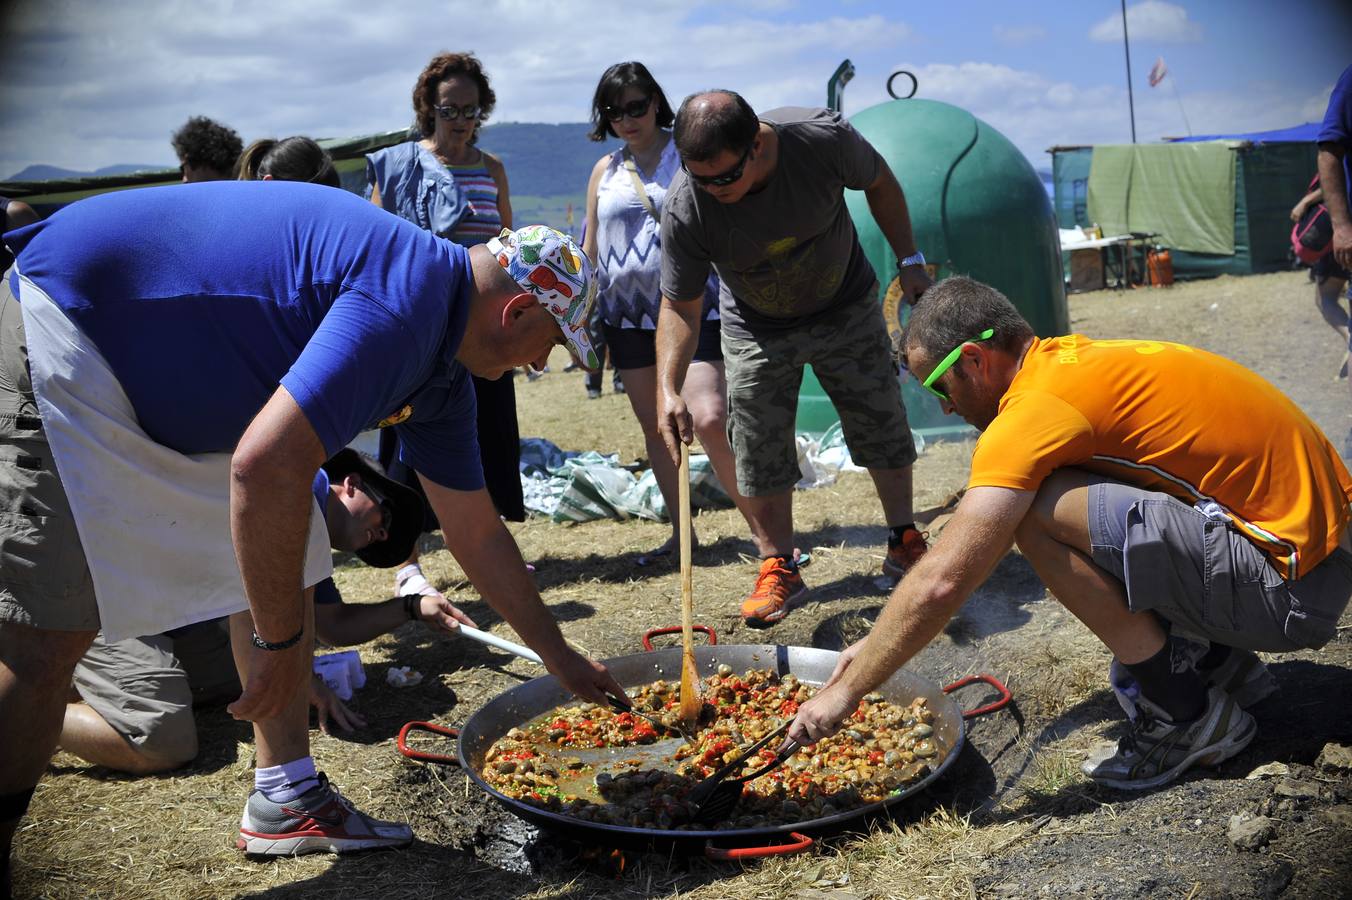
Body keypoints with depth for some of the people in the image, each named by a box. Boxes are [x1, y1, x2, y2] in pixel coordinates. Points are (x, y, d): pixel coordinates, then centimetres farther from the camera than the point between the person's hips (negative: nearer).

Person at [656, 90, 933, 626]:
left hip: (847, 310, 1)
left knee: (883, 426, 7)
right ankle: (778, 567, 14)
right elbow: (680, 307, -21)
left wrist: (909, 260, -3)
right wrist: (668, 389, -33)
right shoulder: (684, 209, -31)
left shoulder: (824, 138, -30)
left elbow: (879, 183, -7)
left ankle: (903, 541, 25)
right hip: (758, 331, 0)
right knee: (758, 452, -2)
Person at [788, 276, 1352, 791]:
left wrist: (846, 691, -10)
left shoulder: (1039, 404, -19)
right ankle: (1221, 661, 17)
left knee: (1037, 512, -21)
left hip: (1294, 582, -9)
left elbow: (943, 581, -22)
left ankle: (1185, 714, -3)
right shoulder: (1075, 357, 10)